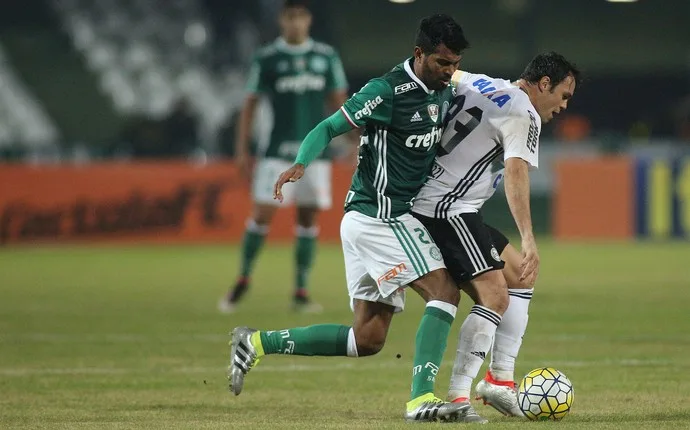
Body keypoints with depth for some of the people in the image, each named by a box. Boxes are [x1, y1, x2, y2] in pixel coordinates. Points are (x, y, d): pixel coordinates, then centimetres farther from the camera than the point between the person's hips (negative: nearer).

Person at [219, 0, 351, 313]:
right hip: (278, 152, -2)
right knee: (262, 214, -7)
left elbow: (339, 101, 12)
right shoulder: (266, 59, 0)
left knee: (308, 219, 4)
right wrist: (242, 150, -2)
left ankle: (301, 293, 9)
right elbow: (250, 104, 3)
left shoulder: (327, 57, 7)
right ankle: (243, 280, 10)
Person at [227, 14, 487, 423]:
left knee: (367, 338, 8)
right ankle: (422, 398, -20)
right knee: (445, 291, -18)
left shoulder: (444, 92, 9)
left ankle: (258, 343, 15)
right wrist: (301, 164, -32)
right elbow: (329, 128, -15)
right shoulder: (387, 90, -15)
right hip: (379, 216, -9)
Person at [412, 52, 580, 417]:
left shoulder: (478, 84, 15)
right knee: (494, 297, -17)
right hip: (447, 209, -10)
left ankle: (500, 380, 13)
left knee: (521, 277, 15)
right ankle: (457, 397, -20)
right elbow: (516, 173, -26)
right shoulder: (524, 115, -12)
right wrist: (527, 238, -33)